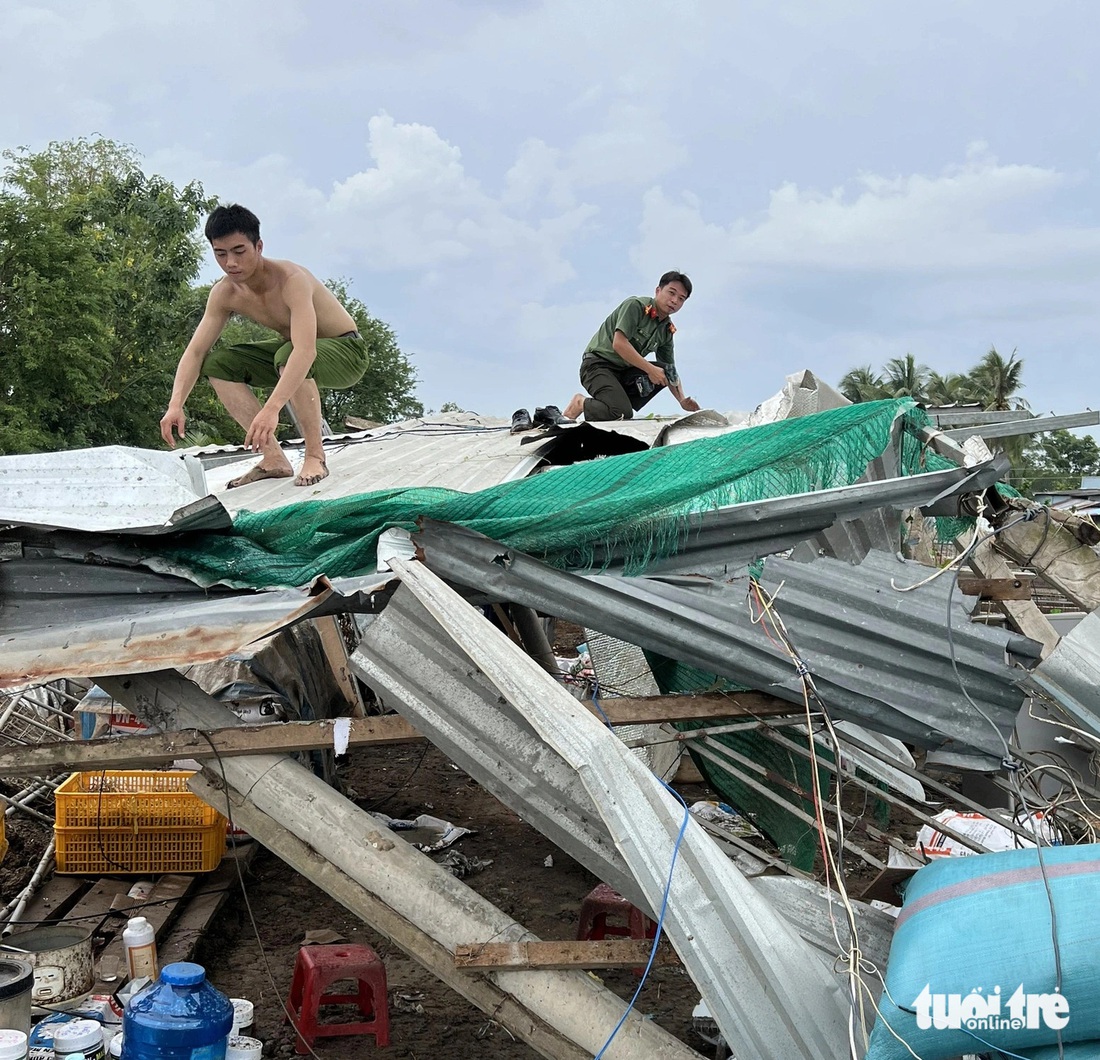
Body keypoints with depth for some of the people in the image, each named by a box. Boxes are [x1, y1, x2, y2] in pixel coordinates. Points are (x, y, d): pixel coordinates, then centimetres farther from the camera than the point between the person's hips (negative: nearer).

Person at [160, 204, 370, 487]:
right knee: (217, 364, -8)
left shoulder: (291, 279, -32)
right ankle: (274, 459, -9)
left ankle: (315, 456, -22)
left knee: (287, 356, -39)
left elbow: (305, 351, -45)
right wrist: (175, 405, -29)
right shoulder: (224, 293, -10)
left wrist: (271, 409, -56)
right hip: (292, 348, 8)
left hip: (346, 350, -7)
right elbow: (194, 351, -11)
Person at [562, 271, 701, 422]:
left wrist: (682, 400, -5)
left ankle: (623, 401, -13)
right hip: (598, 364, -7)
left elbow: (671, 371, 11)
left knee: (665, 371, -15)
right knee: (622, 414, -28)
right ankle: (581, 404, -2)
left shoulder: (667, 330, 9)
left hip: (625, 371, 7)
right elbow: (619, 343, -24)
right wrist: (650, 369, -25)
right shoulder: (635, 305, -13)